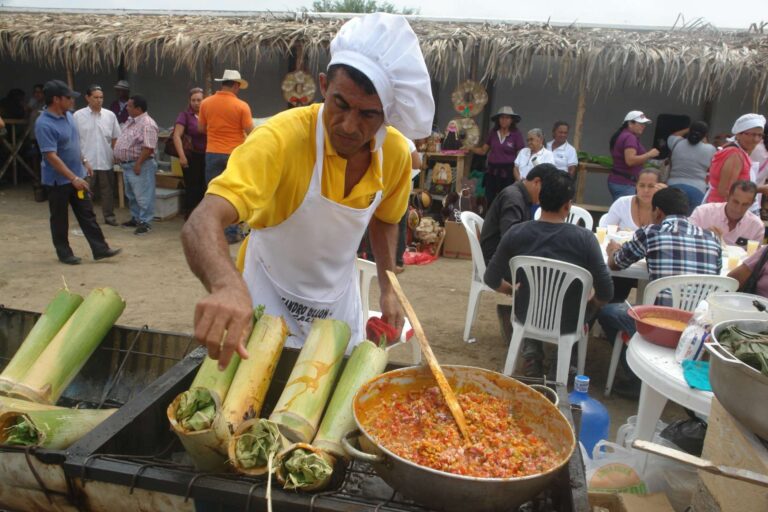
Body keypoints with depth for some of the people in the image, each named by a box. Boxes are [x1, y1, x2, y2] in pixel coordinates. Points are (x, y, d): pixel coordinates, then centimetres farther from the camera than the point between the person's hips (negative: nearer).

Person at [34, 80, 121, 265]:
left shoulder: (68, 115, 4)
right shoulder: (44, 124, -23)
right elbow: (51, 156, -26)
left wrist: (84, 163, 21)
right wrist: (73, 178, -27)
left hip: (77, 175, 8)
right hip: (58, 180, -8)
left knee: (87, 214, 9)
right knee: (60, 219, 7)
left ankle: (100, 249, 14)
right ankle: (64, 253, 19)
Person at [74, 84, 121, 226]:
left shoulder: (110, 115, 3)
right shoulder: (78, 116, -4)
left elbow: (115, 137, 10)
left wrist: (115, 154, 4)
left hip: (106, 161, 2)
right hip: (86, 161, -2)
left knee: (107, 189, 10)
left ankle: (109, 215, 22)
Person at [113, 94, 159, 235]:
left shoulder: (147, 124, -19)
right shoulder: (130, 120, 13)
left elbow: (148, 147, -25)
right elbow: (123, 141, 23)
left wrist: (138, 163, -24)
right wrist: (118, 155, 17)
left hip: (140, 165, -10)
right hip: (127, 164, 10)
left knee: (142, 195, -4)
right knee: (131, 195, 18)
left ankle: (145, 222, 3)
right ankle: (136, 218, 29)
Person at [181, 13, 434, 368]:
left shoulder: (397, 153, -15)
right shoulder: (282, 137, -31)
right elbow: (202, 223, -42)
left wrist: (387, 289, -3)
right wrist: (228, 285, -61)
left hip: (340, 304, 5)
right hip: (270, 300, -4)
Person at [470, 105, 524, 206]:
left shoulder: (516, 134, -3)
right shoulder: (493, 132, 7)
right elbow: (483, 150, 11)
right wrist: (470, 148, -6)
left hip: (507, 172, -4)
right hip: (492, 171, 4)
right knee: (489, 200, 6)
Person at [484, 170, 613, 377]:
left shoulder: (516, 233, -13)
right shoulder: (584, 238, -18)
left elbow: (492, 279, -5)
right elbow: (606, 293, -14)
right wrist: (589, 306, 8)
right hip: (568, 321, -1)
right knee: (592, 303, 31)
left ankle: (532, 351, 16)